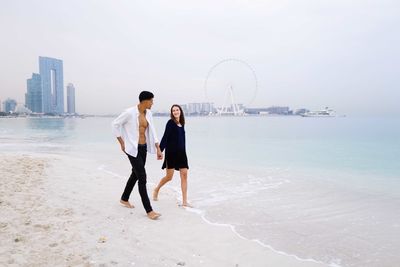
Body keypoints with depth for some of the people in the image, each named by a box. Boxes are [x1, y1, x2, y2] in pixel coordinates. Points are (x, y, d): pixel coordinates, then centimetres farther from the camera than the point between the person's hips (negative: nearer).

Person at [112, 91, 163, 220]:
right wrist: (122, 143, -6)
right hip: (133, 149, -7)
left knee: (135, 174, 20)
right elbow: (115, 124, -6)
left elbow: (152, 131, 8)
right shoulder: (130, 112, -16)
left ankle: (124, 199, 42)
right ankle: (149, 210, -3)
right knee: (142, 178, -9)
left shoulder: (148, 113, 3)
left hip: (143, 148, 8)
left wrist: (158, 149, 5)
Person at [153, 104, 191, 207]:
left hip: (181, 153, 6)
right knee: (169, 177, 2)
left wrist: (183, 151, 16)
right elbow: (165, 137, -13)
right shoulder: (170, 122, -7)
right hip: (171, 152, -6)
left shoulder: (182, 123, 11)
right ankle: (156, 190, 32)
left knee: (184, 175, 0)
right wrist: (160, 150, -19)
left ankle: (184, 201, 6)